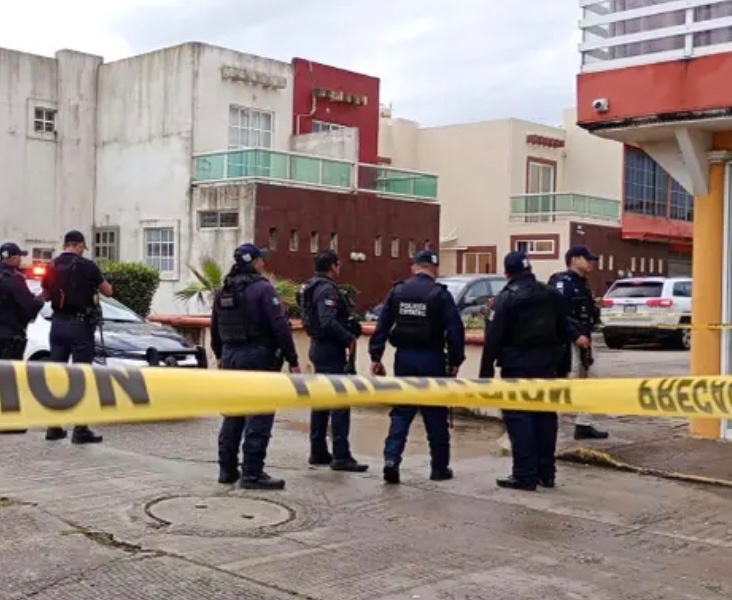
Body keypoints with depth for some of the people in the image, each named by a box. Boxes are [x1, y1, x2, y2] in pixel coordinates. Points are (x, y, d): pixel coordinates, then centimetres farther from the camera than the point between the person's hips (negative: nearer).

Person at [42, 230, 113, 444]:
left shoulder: (51, 267, 6)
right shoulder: (87, 266, -10)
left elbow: (46, 295, 17)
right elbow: (108, 292, -2)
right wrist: (94, 285, 16)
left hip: (58, 323, 6)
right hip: (80, 324, -5)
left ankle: (53, 426, 14)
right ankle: (80, 429, -5)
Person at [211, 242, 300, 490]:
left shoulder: (224, 291, 11)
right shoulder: (262, 288, -12)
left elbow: (215, 328, 20)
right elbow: (280, 327, -17)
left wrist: (220, 355, 32)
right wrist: (292, 361, -13)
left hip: (230, 356, 8)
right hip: (257, 357, -8)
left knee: (233, 414, 15)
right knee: (259, 416, -4)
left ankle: (227, 469, 19)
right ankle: (252, 473, -5)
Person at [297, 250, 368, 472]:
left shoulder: (311, 287, 15)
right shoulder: (327, 289, -17)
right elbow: (328, 322, -28)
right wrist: (349, 338, -18)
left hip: (318, 346, 11)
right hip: (330, 349, -11)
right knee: (340, 403, -8)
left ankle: (318, 452, 21)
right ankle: (341, 456, -8)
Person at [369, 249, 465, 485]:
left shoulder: (397, 291, 3)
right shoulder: (440, 295, -7)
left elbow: (382, 325, 3)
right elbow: (455, 330, -11)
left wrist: (375, 356, 7)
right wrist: (455, 362, -3)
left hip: (404, 357, 3)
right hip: (431, 359, -3)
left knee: (401, 412, 10)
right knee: (436, 415, 8)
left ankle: (391, 458, -5)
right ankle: (440, 468, 16)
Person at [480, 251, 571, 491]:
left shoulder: (506, 298, -10)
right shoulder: (552, 294, 9)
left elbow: (493, 339, -14)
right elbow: (564, 332, 13)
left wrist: (486, 372, -10)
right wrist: (559, 363, 19)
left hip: (517, 365, -6)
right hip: (547, 364, 6)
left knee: (518, 417, -2)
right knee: (545, 416, 12)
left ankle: (525, 475, -4)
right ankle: (546, 473, 18)